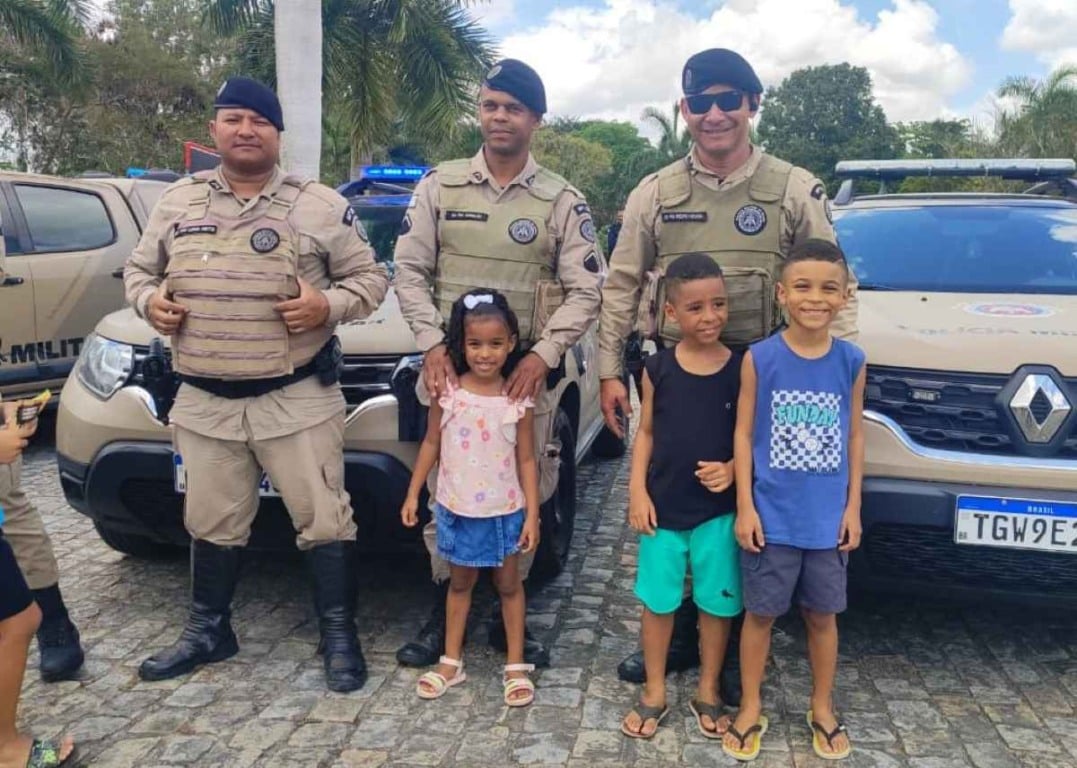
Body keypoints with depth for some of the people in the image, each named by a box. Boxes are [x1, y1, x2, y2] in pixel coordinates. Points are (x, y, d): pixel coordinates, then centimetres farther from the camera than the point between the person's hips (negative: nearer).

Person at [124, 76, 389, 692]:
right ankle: (208, 631, 34)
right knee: (212, 523, 16)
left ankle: (340, 635, 14)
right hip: (204, 401, 4)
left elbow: (370, 278, 1)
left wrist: (328, 304, -18)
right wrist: (149, 299, -2)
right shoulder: (178, 202, 10)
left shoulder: (321, 205, -1)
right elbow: (139, 269, 20)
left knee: (324, 519, 0)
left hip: (299, 398, -3)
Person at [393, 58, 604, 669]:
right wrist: (432, 345, -9)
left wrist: (543, 354, -15)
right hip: (451, 367, 1)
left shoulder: (563, 200, 2)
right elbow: (410, 271, 4)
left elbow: (586, 290, -2)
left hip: (529, 373, 0)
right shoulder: (440, 185, 6)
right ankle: (444, 609, 24)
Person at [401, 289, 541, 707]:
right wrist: (413, 493, 2)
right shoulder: (446, 392, -8)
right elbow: (431, 444, 2)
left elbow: (526, 460, -6)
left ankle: (516, 665, 25)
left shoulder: (519, 400, -11)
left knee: (508, 584, 13)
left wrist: (532, 514, -8)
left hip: (505, 512, -1)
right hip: (456, 509, 1)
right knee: (460, 583, 17)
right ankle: (451, 661, 30)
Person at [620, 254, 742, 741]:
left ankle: (707, 692, 31)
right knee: (658, 602, 11)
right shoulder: (658, 368, -4)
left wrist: (732, 470, -16)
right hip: (663, 508, 0)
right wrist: (637, 490, -4)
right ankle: (654, 693, 29)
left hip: (719, 511, 0)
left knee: (716, 603, 11)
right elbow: (646, 432, 3)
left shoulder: (741, 370, -6)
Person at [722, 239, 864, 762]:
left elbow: (854, 436, 5)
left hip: (828, 517, 2)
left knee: (822, 614, 16)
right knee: (761, 613, 11)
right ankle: (751, 710, 28)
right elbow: (743, 434, -5)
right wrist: (745, 507, -8)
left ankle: (822, 709, 36)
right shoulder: (759, 358, -9)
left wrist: (853, 507, 3)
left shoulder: (851, 361, -2)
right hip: (772, 515, -2)